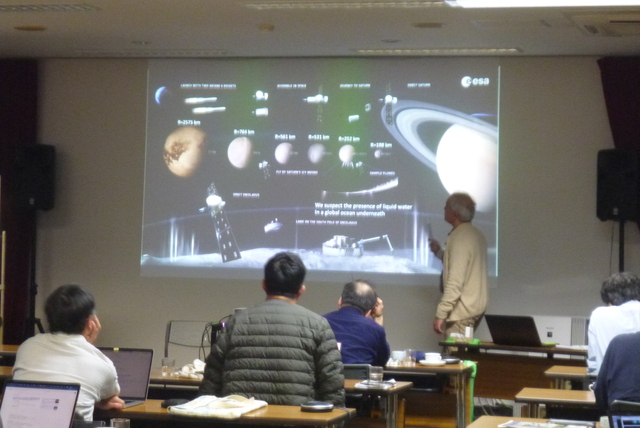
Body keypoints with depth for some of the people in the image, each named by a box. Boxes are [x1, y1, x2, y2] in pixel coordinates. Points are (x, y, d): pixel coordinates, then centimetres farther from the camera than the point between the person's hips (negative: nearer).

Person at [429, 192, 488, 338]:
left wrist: (440, 314, -22)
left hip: (462, 310, -10)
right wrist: (439, 252, 26)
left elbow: (455, 281, -24)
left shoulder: (460, 238, -19)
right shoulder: (476, 234, 11)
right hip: (477, 306, 10)